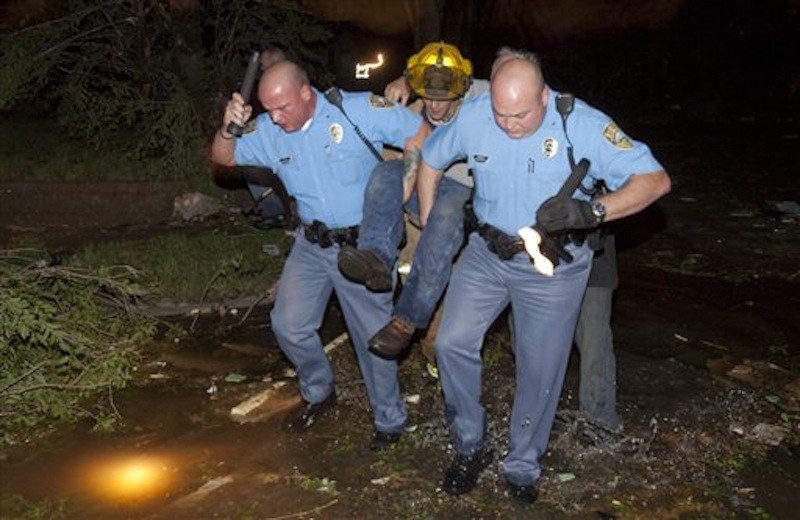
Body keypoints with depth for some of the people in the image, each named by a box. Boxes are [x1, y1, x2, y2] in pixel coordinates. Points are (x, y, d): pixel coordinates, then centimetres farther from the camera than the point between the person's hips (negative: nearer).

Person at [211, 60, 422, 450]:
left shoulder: (359, 110, -16)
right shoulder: (268, 131, -3)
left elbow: (421, 136, -14)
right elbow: (223, 156, 5)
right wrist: (229, 128, -18)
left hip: (362, 246, -5)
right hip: (311, 245, 5)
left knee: (373, 338, 3)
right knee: (289, 324, 8)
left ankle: (390, 423, 24)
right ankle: (318, 393, 36)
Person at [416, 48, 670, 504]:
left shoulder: (583, 124, -19)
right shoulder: (473, 117, -10)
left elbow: (655, 179, -22)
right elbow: (431, 161, 9)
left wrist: (592, 211, -38)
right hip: (487, 253, 3)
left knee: (540, 372, 5)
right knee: (453, 343, -9)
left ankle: (523, 468, 28)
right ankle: (471, 446, 14)